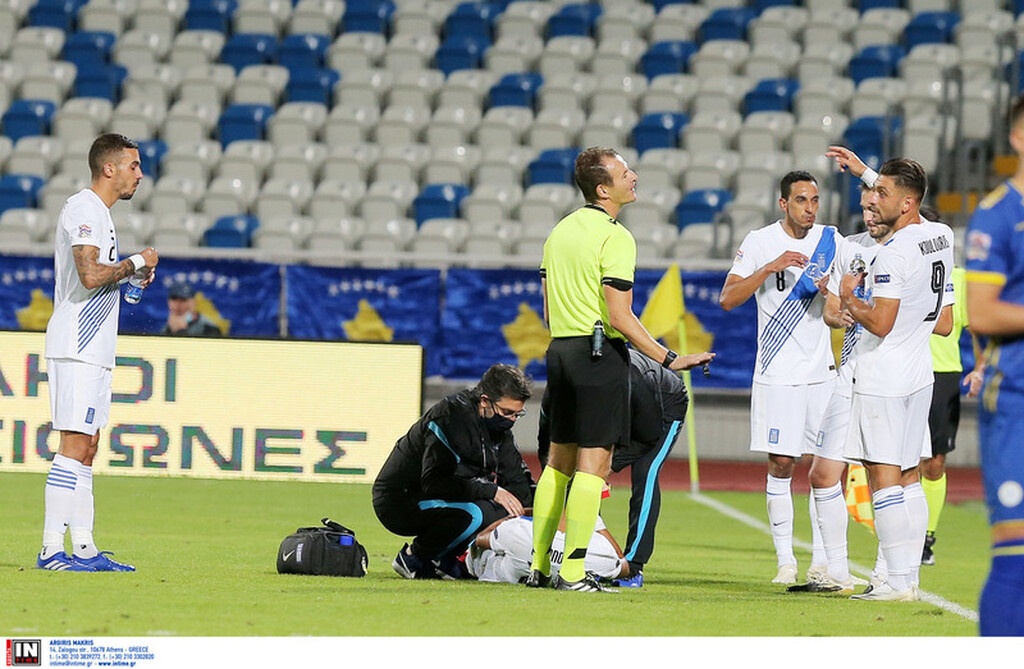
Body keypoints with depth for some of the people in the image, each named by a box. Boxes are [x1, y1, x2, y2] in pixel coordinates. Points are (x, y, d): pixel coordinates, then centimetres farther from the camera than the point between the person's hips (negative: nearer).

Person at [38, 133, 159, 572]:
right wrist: (137, 262, -10)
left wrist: (131, 276, 15)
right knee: (74, 448, -12)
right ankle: (52, 548, -14)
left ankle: (84, 548, 10)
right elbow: (90, 275, -23)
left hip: (93, 350, 11)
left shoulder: (98, 212, 20)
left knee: (87, 448, 9)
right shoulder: (84, 209, -12)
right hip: (78, 349, -11)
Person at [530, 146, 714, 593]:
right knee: (593, 463, -6)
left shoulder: (561, 230, 11)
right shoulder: (615, 238, -14)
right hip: (600, 354, -8)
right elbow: (620, 317, -18)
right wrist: (669, 359, -15)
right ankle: (573, 573, -9)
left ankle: (538, 568, 15)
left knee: (559, 461, 14)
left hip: (561, 350, 8)